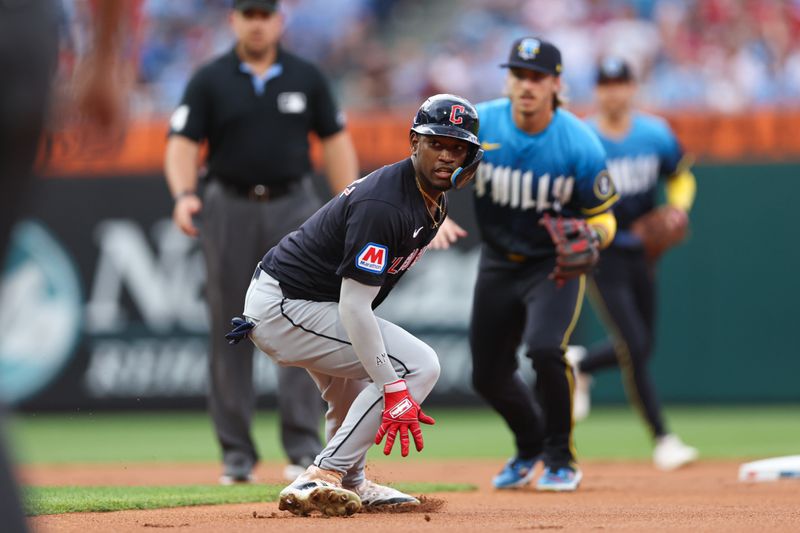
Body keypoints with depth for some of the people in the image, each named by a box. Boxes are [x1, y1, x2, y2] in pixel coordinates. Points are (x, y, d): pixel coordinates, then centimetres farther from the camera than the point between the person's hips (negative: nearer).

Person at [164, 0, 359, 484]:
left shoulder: (306, 78, 6)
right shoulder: (209, 81, 2)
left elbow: (335, 141, 8)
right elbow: (183, 144, -3)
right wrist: (184, 195, -22)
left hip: (293, 207, 0)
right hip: (230, 208, 0)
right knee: (230, 332, 2)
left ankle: (303, 446, -6)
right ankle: (237, 453, 7)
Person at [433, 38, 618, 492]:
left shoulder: (580, 144, -21)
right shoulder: (477, 126, -16)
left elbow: (603, 216, -11)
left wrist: (588, 240, -33)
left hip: (555, 264, -4)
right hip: (498, 262, 4)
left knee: (545, 349, -27)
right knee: (489, 376, 10)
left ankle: (561, 459, -5)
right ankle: (530, 447, 42)